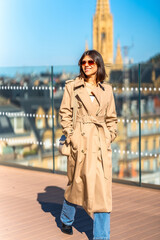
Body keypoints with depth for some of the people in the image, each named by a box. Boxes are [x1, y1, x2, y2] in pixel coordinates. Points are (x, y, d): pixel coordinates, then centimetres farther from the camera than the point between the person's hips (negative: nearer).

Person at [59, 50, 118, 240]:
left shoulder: (107, 89, 10)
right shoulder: (72, 86, 3)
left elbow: (111, 118, 15)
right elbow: (64, 113, 2)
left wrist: (109, 138, 4)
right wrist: (70, 137, -7)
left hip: (101, 144, 2)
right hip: (80, 140, -2)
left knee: (103, 187, -3)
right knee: (77, 183, 8)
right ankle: (66, 220, 35)